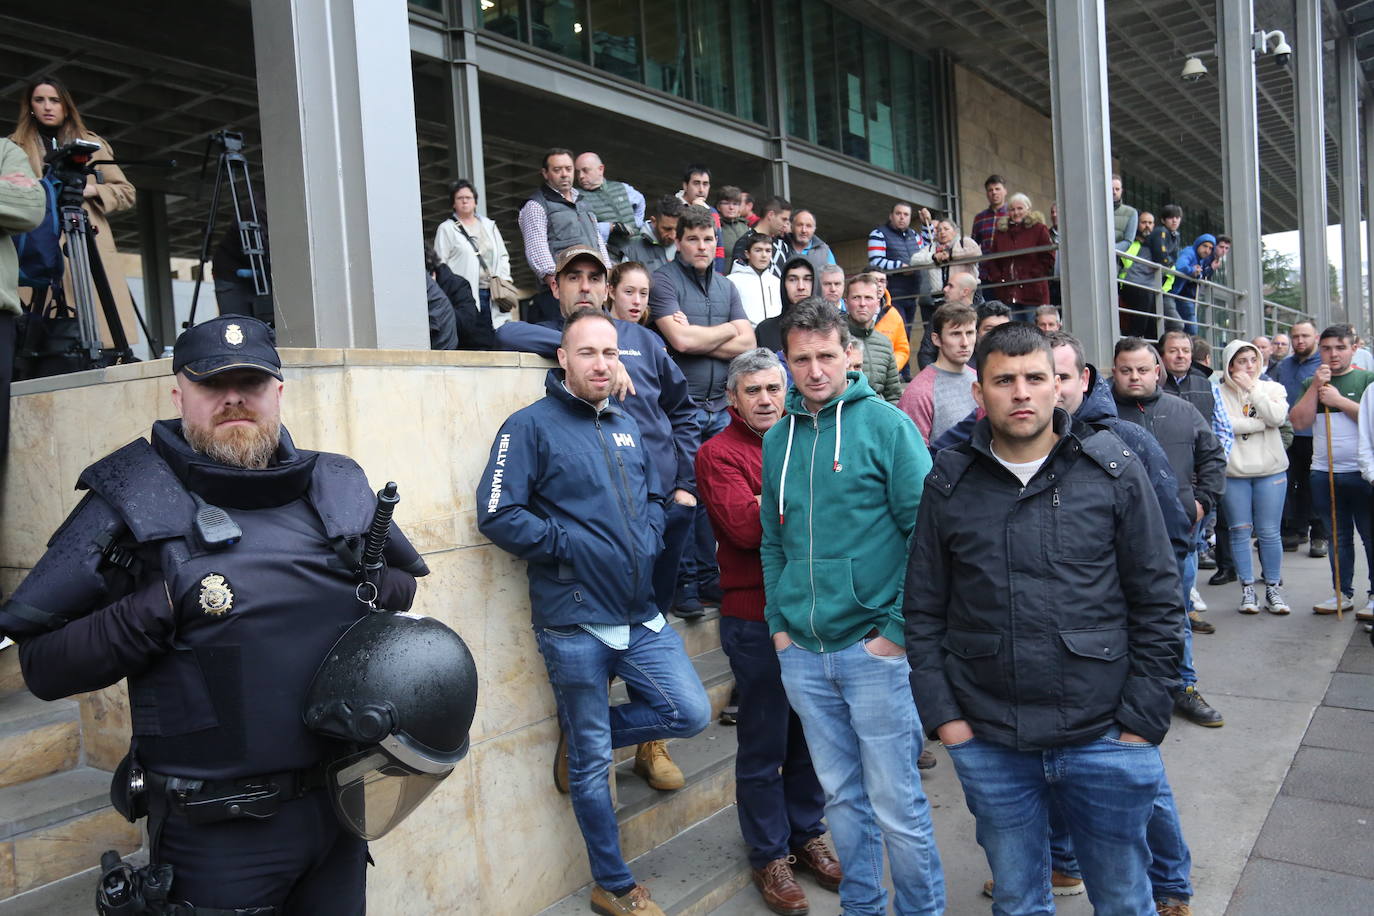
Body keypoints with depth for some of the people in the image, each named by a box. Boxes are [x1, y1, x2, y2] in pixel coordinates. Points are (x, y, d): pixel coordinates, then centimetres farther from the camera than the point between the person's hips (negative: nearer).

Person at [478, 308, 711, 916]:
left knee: (691, 713, 0)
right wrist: (570, 546, -15)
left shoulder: (625, 426, 13)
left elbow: (653, 496, 23)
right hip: (574, 622, -6)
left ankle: (585, 737, 23)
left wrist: (649, 537, 3)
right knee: (592, 763, 7)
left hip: (640, 615, 6)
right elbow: (497, 515, -15)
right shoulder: (532, 425, -8)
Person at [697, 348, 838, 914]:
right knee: (764, 745, 7)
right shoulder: (719, 454, -6)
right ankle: (769, 856, 24)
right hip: (755, 618, -5)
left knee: (809, 735, 17)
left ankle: (806, 835, 35)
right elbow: (745, 528, -20)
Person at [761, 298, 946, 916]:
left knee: (896, 805, 4)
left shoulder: (885, 423, -5)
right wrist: (779, 624, 8)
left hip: (875, 649, -4)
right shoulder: (778, 439, 9)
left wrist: (898, 629, -12)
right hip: (803, 653, 5)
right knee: (841, 796, 17)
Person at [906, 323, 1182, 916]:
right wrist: (942, 714, -2)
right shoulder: (949, 484, 0)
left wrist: (1142, 722, -4)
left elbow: (1158, 602, -1)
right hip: (987, 743, 1)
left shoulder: (1114, 472, -2)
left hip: (1105, 738, 0)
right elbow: (923, 611, 4)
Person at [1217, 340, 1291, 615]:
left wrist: (1252, 387, -8)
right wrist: (1261, 423, -10)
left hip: (1271, 471, 1)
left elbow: (1277, 417, -12)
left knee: (1269, 532, 4)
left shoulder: (1273, 388, 7)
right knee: (1240, 532, 4)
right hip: (1233, 472, -1)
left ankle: (1273, 589, 16)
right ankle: (1247, 590, 14)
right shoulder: (1220, 393, 0)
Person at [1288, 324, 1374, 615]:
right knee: (1338, 535, 13)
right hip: (1324, 473, 4)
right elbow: (1299, 421, -1)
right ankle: (1342, 592, 21)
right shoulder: (1311, 383, 11)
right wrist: (1316, 387, -8)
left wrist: (1339, 400, -14)